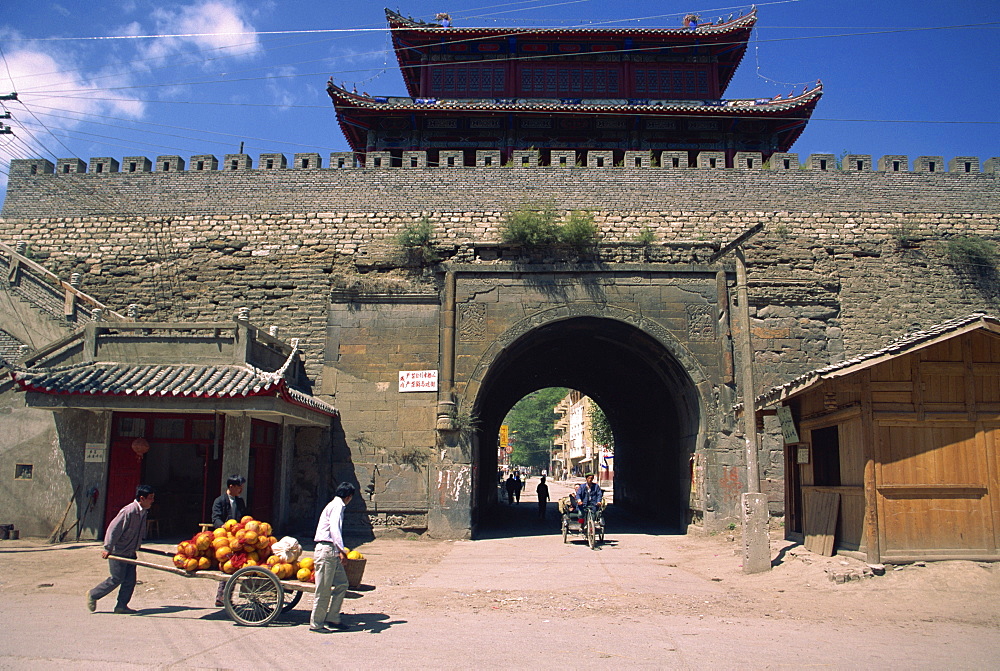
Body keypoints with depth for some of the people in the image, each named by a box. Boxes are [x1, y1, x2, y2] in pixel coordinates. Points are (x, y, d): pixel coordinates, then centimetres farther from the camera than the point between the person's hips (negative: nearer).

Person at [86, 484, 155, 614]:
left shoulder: (143, 512, 5)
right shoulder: (128, 511, -22)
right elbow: (113, 529, -22)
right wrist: (108, 548, -23)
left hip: (130, 553, 8)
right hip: (118, 552, -8)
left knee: (130, 580, 4)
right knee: (117, 579, -1)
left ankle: (121, 606, 12)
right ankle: (93, 595, 18)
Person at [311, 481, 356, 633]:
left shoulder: (336, 505, 20)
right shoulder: (337, 506, -10)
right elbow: (335, 528, -25)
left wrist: (339, 550, 43)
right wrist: (341, 550, -33)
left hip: (332, 552, 10)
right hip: (326, 550, -10)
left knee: (342, 584, 10)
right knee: (323, 590, -3)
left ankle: (332, 619, 16)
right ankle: (316, 624, 6)